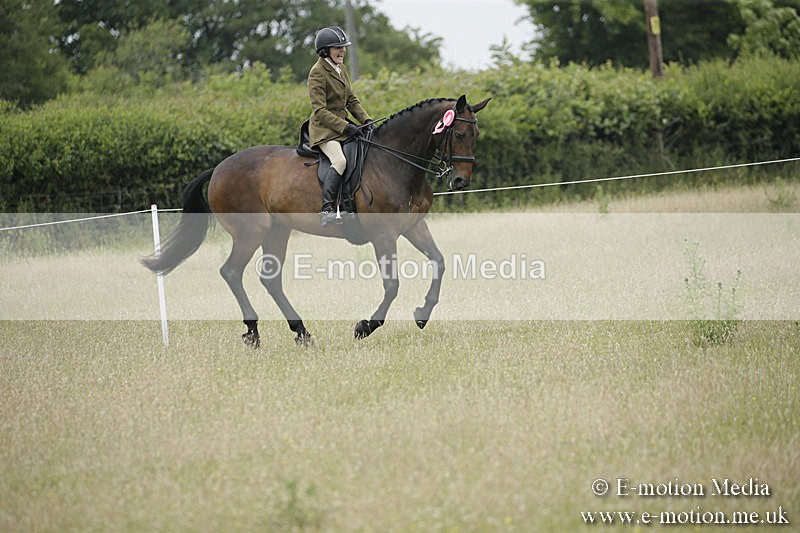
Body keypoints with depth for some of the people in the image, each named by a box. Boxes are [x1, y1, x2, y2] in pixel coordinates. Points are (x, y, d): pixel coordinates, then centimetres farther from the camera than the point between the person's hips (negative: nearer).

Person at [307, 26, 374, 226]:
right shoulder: (317, 72, -13)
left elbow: (352, 100, 18)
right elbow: (319, 110, -18)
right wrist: (345, 127, -23)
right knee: (339, 161, -31)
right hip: (324, 128, -9)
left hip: (342, 125, 9)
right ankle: (326, 210, -34)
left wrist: (366, 120, 2)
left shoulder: (341, 69, 13)